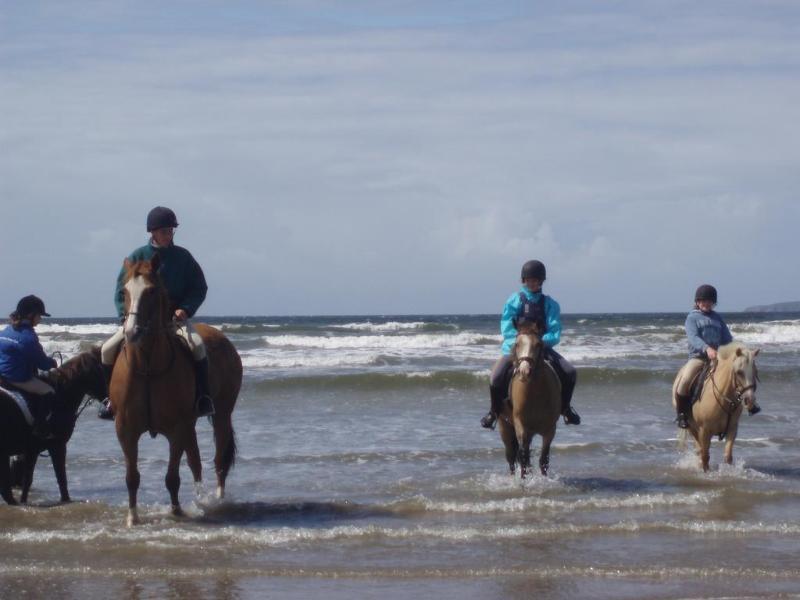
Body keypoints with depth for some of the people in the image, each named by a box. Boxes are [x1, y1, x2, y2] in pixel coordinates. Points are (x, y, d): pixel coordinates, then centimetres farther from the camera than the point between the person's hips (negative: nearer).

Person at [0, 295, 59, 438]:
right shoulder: (28, 336, -17)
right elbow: (42, 363, -13)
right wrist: (53, 363, 9)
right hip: (18, 378, -10)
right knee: (48, 392, -10)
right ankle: (41, 428, -12)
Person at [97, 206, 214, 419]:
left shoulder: (183, 257, 3)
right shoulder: (138, 256, 2)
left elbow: (199, 288, 7)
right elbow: (121, 290, 5)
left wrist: (185, 309, -10)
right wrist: (126, 316, -10)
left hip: (175, 316, -1)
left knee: (197, 345, -31)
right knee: (108, 349, -14)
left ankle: (203, 398, -21)